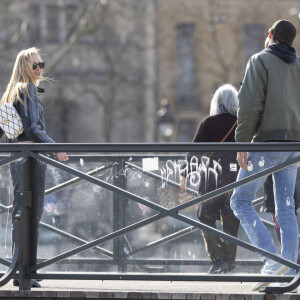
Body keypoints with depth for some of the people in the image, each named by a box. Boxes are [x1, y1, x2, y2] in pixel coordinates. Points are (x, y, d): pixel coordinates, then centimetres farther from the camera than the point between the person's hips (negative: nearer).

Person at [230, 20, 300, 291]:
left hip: (268, 142, -6)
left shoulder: (261, 61, -3)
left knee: (241, 200, -1)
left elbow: (250, 104, -12)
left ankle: (272, 260, -17)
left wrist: (242, 143, -11)